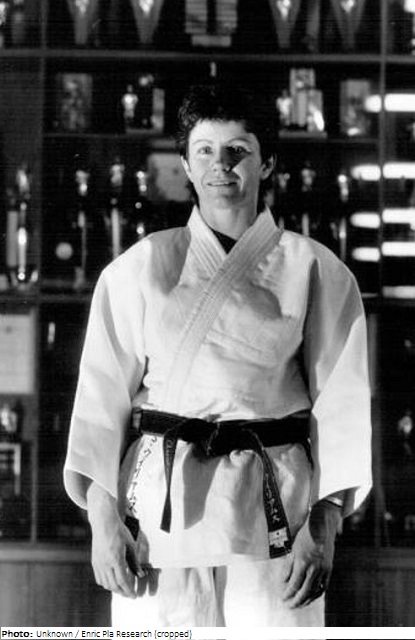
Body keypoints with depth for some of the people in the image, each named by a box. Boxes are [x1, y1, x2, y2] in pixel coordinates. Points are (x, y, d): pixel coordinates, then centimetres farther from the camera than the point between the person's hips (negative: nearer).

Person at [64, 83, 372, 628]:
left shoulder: (314, 271, 5)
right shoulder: (138, 270, 7)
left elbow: (340, 402, 2)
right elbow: (104, 393, 4)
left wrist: (323, 526, -7)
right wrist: (103, 516, -5)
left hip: (274, 502, 0)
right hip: (161, 498, 1)